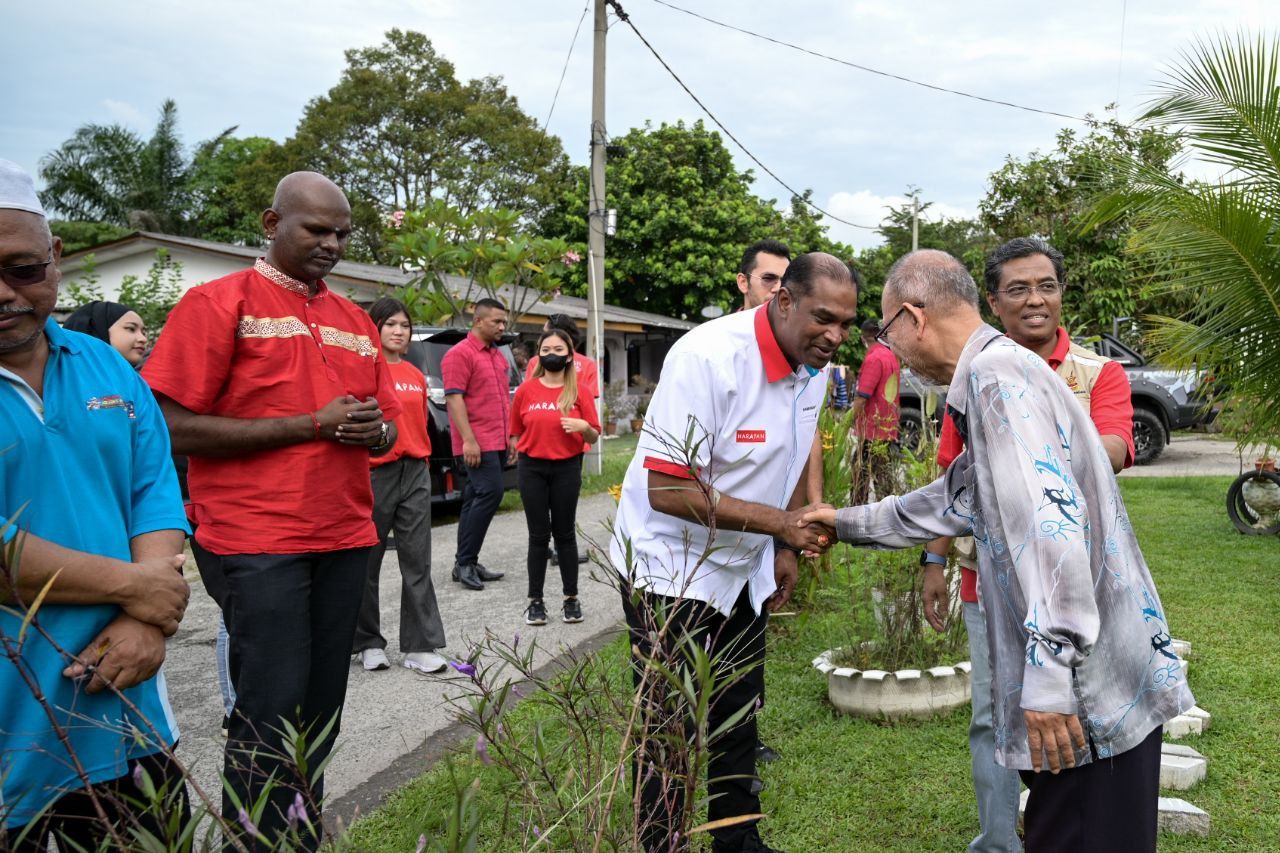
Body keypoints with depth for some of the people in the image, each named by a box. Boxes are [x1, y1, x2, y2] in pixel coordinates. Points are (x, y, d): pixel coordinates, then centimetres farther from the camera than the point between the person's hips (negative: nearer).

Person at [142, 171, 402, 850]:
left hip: (344, 540, 6)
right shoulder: (219, 302, -4)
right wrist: (313, 424, -15)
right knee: (273, 716, -4)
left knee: (321, 713, 12)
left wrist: (374, 431, -5)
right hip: (257, 545, -6)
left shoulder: (355, 322, 15)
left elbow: (385, 424, 21)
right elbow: (176, 428, -12)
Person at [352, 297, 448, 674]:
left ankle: (421, 645, 9)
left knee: (417, 561, 4)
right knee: (367, 562, 7)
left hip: (415, 472, 5)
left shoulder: (416, 376, 12)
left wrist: (424, 461, 15)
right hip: (374, 472, -5)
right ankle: (367, 642, 21)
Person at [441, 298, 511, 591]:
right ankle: (465, 562, -8)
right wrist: (468, 440, -21)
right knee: (490, 493, -16)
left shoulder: (498, 355, 19)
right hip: (477, 443, -8)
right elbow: (453, 398, -15)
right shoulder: (460, 354, -8)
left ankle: (467, 563, 13)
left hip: (498, 442, 8)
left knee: (476, 499, 9)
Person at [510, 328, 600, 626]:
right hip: (533, 468, 0)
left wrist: (584, 427, -17)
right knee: (539, 535, 4)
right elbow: (516, 432, 9)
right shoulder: (525, 391, 2)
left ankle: (571, 599, 16)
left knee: (564, 533, 6)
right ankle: (535, 601, 11)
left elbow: (593, 437, 2)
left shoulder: (580, 393, 1)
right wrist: (522, 451, -6)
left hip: (567, 468, 0)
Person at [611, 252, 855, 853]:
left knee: (738, 718, 19)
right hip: (670, 570, -7)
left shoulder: (814, 366, -3)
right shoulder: (708, 358, -28)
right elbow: (666, 490, -30)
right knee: (672, 732, 3)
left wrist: (785, 549, 12)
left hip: (742, 569, 7)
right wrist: (779, 523, -31)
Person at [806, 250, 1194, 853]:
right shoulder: (992, 375, 18)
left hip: (1093, 688, -10)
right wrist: (850, 523, 38)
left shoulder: (996, 372, -15)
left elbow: (1050, 518, -25)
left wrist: (1049, 673, -26)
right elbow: (954, 501, 29)